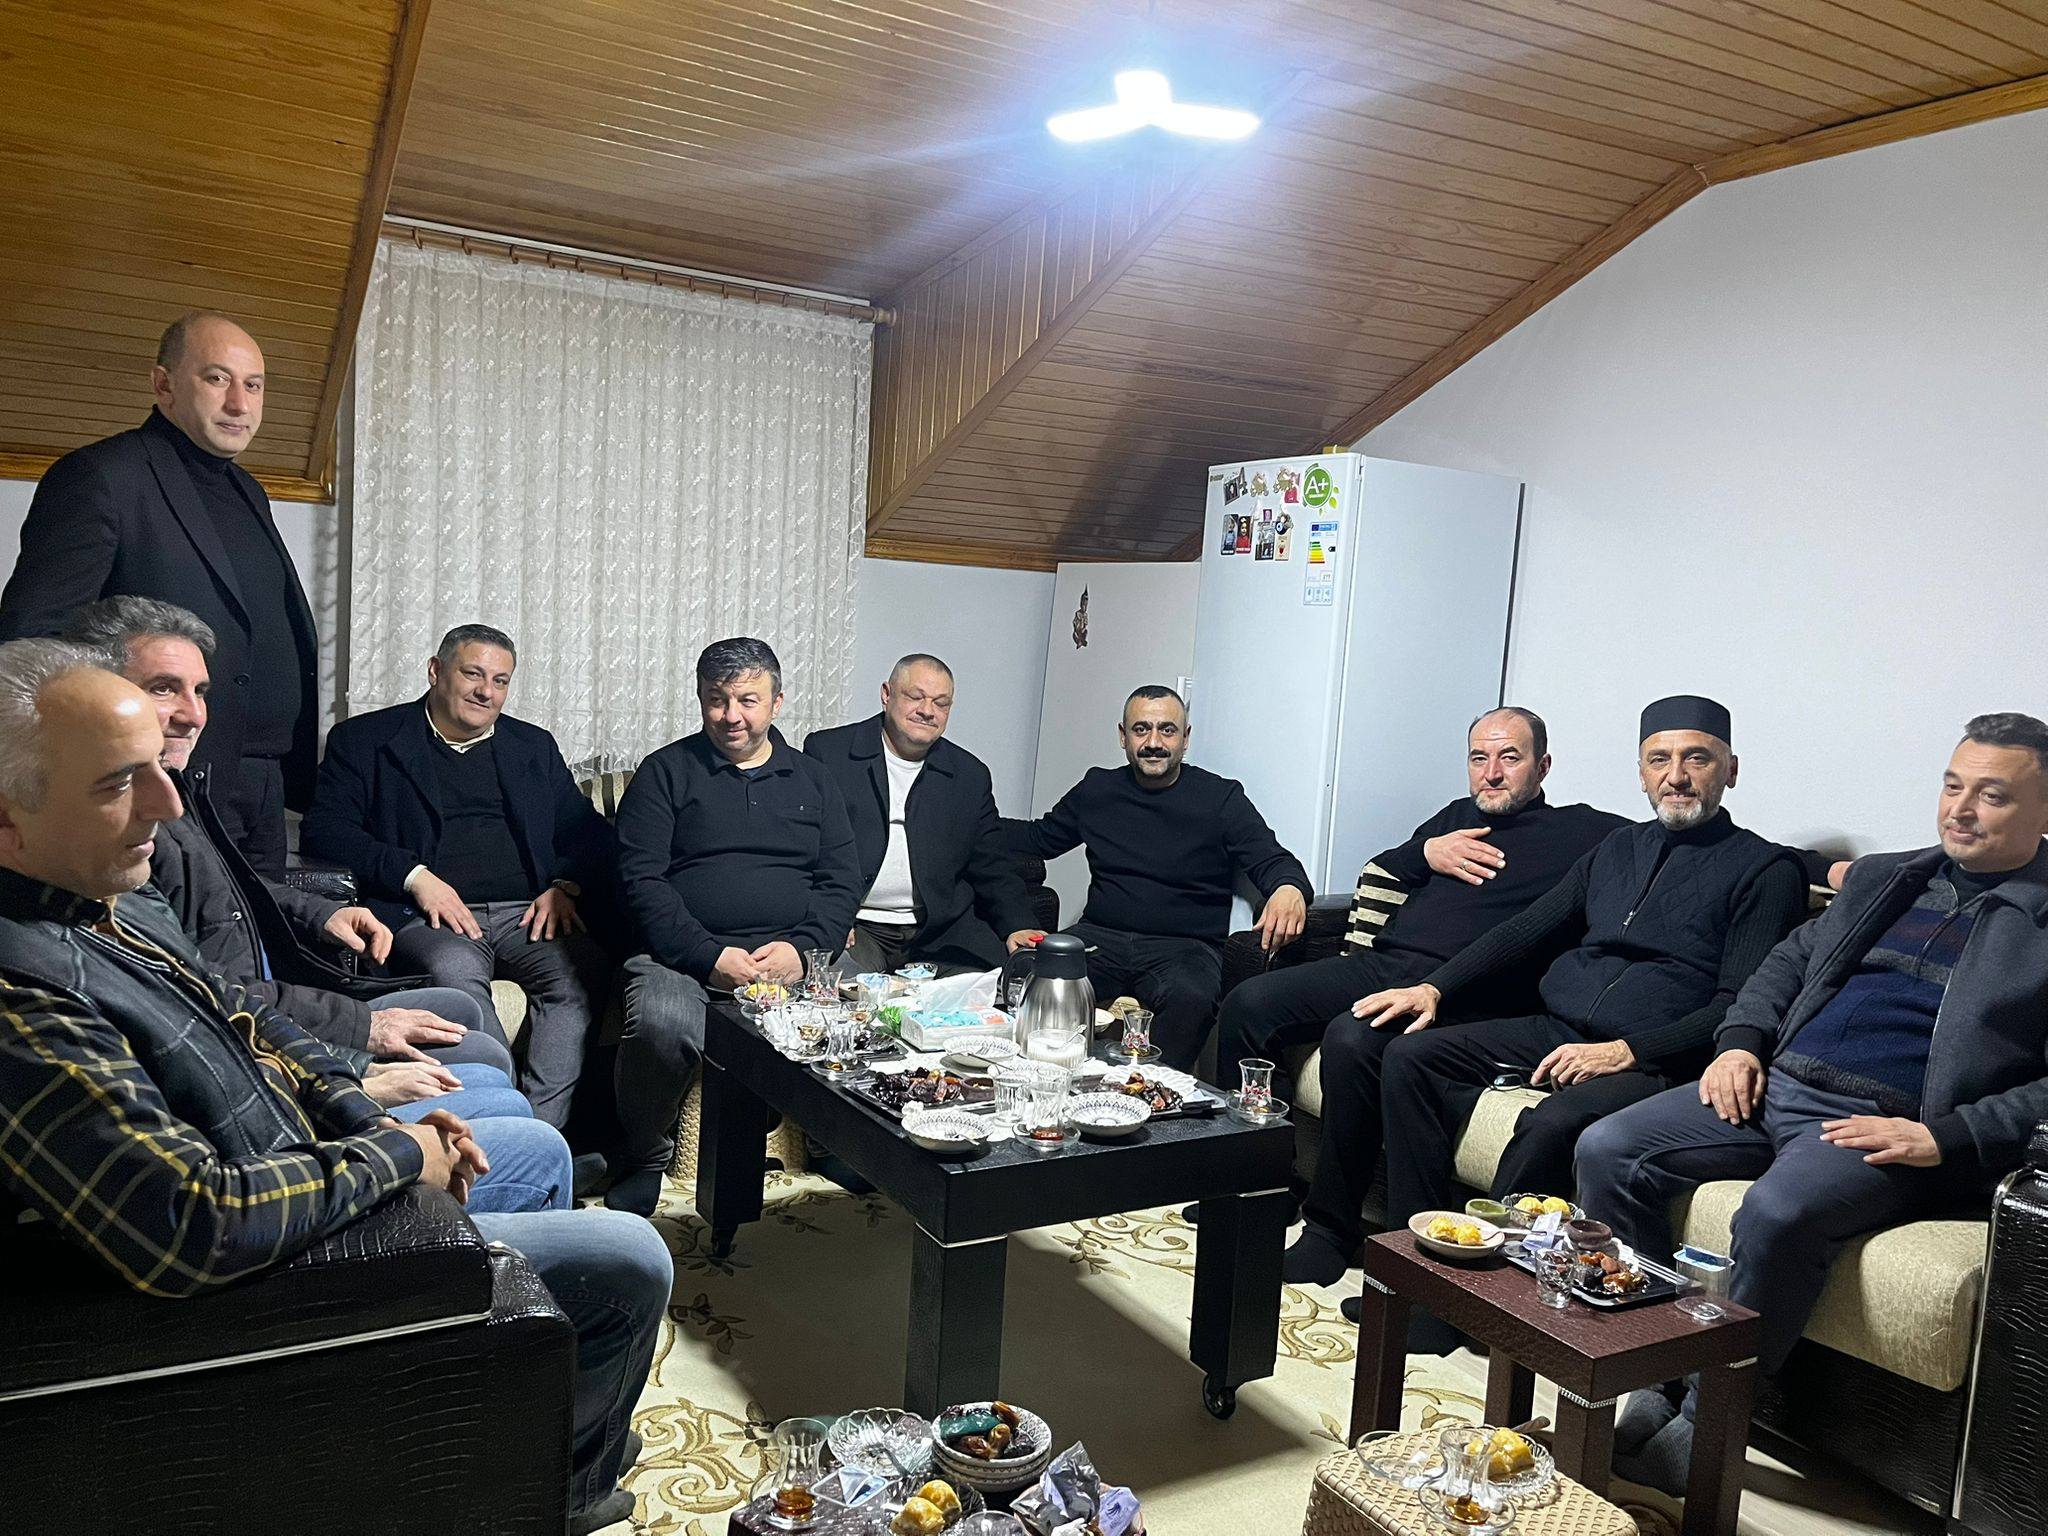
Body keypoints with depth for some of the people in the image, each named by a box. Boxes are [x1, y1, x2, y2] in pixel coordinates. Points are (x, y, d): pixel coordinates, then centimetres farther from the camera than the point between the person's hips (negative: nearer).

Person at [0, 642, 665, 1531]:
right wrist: (392, 1154, -22)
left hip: (310, 1159, 10)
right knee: (630, 1265, -4)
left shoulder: (117, 898, -2)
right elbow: (195, 1228, -37)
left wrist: (369, 1122, -2)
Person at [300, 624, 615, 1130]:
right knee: (456, 969, -36)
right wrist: (415, 876, -13)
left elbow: (591, 833, 21)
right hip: (430, 915, -2)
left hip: (527, 912, 3)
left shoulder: (535, 747, 23)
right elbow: (323, 827, 1)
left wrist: (565, 887, -1)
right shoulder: (363, 740, 13)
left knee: (581, 970, -29)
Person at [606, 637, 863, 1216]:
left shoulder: (811, 780, 20)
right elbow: (641, 879, -1)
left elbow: (843, 880, 12)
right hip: (684, 954, -2)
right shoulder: (667, 772, 10)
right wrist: (709, 956, -15)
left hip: (792, 956, 2)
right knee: (662, 1026, -35)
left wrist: (802, 947, -9)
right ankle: (641, 1163, -5)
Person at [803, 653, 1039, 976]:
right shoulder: (826, 751, 4)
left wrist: (1018, 926, -4)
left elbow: (994, 868, 14)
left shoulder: (971, 776, 14)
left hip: (942, 935, 3)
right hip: (855, 928, -3)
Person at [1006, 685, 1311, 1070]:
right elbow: (1040, 837, 25)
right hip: (1100, 937, 3)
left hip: (1183, 947, -2)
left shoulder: (1221, 798, 4)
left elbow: (1271, 860, -4)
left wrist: (1290, 889, -30)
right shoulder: (1098, 789, 14)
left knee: (1190, 999, -37)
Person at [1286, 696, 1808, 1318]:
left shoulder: (1765, 869, 2)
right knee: (1408, 1055, -13)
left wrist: (1626, 1051, -20)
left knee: (1552, 1125, -36)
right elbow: (1527, 929, 20)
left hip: (1651, 1058, -6)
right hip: (1551, 1030, 7)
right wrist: (1434, 987, 6)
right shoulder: (1619, 846, 21)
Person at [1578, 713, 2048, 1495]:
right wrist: (1741, 1041, 8)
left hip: (1888, 1126, -6)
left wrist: (1942, 1138, -17)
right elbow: (1790, 960, 27)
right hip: (1775, 1086, 6)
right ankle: (1653, 1381, -6)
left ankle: (1699, 1431, -17)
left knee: (1779, 1212, -36)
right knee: (1607, 1153, -13)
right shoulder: (1883, 878, 23)